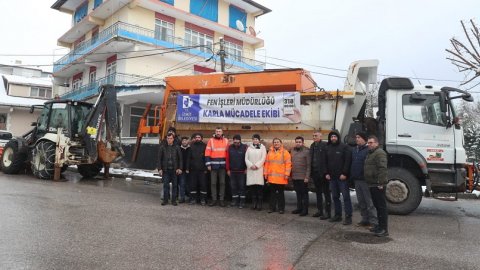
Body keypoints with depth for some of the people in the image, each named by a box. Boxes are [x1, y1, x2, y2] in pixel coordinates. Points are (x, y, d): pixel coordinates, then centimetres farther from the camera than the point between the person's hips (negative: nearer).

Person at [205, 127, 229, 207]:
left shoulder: (226, 141, 6)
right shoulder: (211, 140, 1)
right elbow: (207, 153, -1)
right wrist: (208, 164, -7)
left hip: (222, 165, 1)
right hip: (213, 165, -1)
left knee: (222, 182, 5)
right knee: (213, 183, 4)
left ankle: (222, 199, 13)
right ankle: (214, 199, 12)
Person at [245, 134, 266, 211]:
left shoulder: (262, 147, 9)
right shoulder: (249, 148, 16)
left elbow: (263, 158, 0)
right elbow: (246, 158, 9)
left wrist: (257, 165, -8)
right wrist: (251, 165, -6)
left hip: (259, 169, -3)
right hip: (250, 169, 3)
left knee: (259, 186, -8)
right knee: (252, 186, -1)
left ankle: (259, 203, -5)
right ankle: (254, 202, 6)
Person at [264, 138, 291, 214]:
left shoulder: (285, 152, -1)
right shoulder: (270, 152, 12)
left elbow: (288, 164, -6)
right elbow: (267, 163, 13)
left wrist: (287, 174, -13)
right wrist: (265, 173, 8)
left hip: (281, 177, -4)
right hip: (271, 177, 4)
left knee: (280, 193, 5)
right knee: (272, 192, 9)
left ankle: (281, 208, 14)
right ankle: (272, 207, 19)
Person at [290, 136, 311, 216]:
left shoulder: (306, 151, -9)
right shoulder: (293, 150, 10)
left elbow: (308, 165, -12)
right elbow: (291, 163, 11)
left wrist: (307, 176, -15)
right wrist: (291, 174, 7)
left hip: (303, 177, -6)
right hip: (294, 176, 6)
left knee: (304, 193, 3)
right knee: (298, 193, 15)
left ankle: (305, 210, 11)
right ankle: (299, 208, 25)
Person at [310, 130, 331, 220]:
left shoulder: (324, 145, -12)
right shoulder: (312, 146, 12)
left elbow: (327, 159, -16)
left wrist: (326, 172, -20)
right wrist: (311, 172, 10)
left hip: (323, 173, -8)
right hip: (315, 172, 8)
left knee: (326, 192, 2)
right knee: (318, 192, 16)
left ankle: (328, 212, 8)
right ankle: (319, 210, 26)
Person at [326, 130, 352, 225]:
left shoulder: (345, 147, -5)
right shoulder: (328, 148, 12)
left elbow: (348, 161, -11)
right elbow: (326, 162, 15)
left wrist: (344, 173, -16)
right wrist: (327, 173, 5)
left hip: (342, 177, -6)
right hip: (332, 177, 6)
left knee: (346, 197, -3)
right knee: (335, 197, 11)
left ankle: (348, 217, 2)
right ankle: (337, 215, 21)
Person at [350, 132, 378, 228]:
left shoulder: (368, 149, -11)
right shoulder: (354, 150, 15)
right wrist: (351, 176, 12)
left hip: (365, 180, -8)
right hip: (356, 180, 8)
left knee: (369, 202, -2)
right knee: (361, 202, 14)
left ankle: (373, 222, 6)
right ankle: (365, 220, 24)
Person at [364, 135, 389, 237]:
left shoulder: (379, 153, -13)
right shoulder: (370, 153, 19)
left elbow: (383, 169, -22)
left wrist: (380, 183, -24)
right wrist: (369, 183, 22)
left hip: (378, 185, -10)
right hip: (372, 185, 10)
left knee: (382, 206, -6)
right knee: (377, 206, 17)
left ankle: (384, 229, -1)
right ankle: (380, 226, 27)